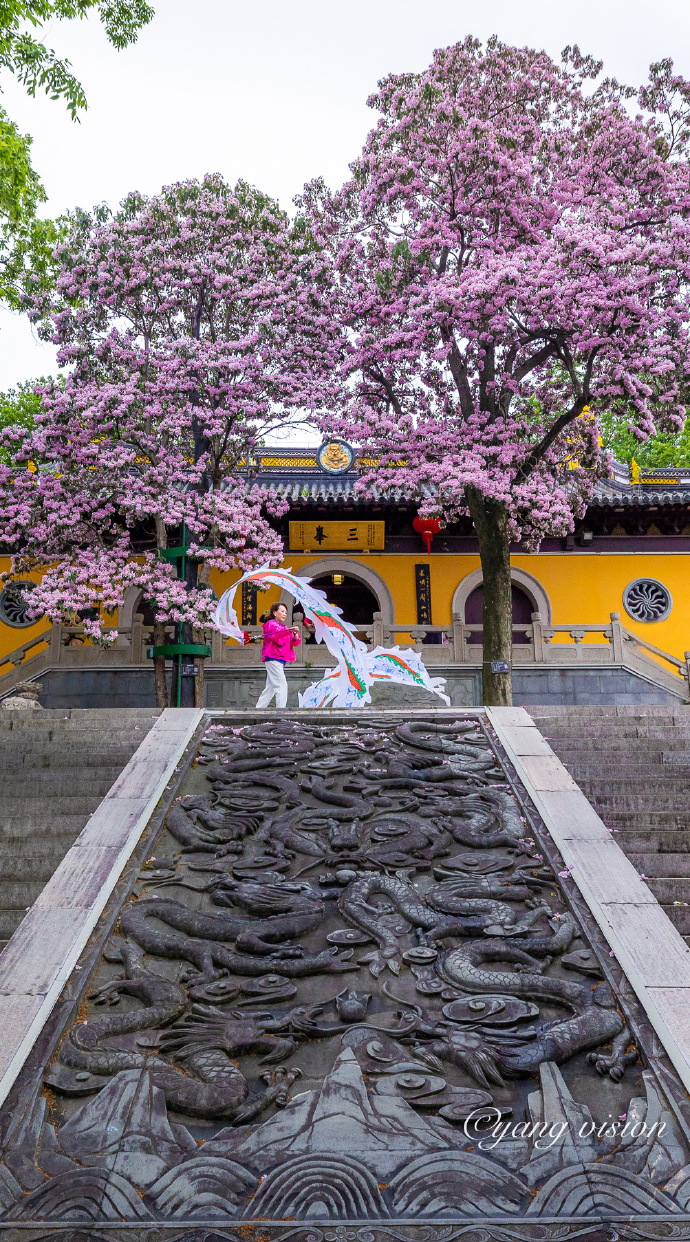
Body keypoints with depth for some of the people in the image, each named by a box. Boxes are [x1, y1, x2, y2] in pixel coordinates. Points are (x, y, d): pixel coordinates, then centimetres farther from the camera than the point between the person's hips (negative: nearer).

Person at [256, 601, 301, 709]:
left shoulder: (284, 627, 25)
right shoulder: (271, 624, -3)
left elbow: (293, 642, 14)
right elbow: (275, 633, -29)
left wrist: (295, 637, -11)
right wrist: (289, 631, -48)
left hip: (280, 660, 10)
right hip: (273, 659, -10)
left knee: (270, 688, 13)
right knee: (281, 686, -16)